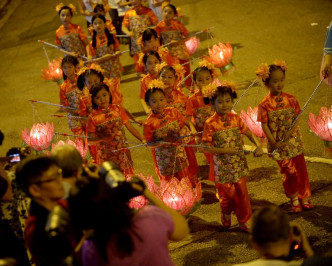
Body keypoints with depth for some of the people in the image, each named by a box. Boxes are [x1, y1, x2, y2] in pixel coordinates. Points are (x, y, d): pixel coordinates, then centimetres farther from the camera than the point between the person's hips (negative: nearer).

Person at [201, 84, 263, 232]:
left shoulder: (235, 119, -1)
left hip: (238, 165, 3)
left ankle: (245, 221, 25)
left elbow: (248, 133, 10)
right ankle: (226, 215, 37)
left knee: (242, 193, 9)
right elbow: (205, 147, -13)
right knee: (227, 195, 8)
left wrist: (258, 146, -5)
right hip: (222, 167, -3)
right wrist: (224, 150, -21)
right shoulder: (211, 124, -13)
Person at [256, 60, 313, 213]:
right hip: (278, 144, -3)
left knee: (301, 169, 9)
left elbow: (297, 118, -2)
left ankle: (304, 197, 26)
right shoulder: (265, 104, -10)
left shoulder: (290, 99, -3)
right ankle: (294, 198, 21)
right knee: (289, 171, -1)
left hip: (294, 141, 3)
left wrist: (290, 132, -18)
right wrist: (274, 143, -15)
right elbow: (264, 125, -9)